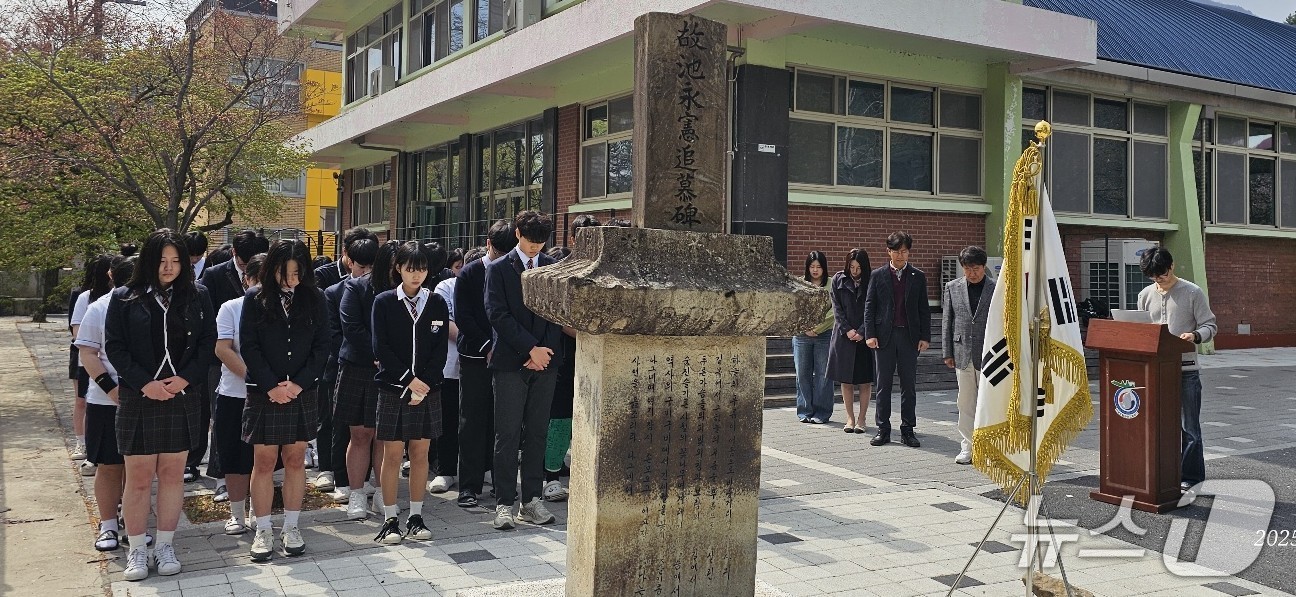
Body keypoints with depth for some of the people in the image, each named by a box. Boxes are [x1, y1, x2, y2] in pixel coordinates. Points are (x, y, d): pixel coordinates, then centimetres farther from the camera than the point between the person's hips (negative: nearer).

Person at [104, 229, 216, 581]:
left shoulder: (197, 297, 4)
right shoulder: (125, 298, 1)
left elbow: (208, 342, 3)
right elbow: (114, 346, -2)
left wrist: (186, 378, -11)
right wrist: (144, 383, -13)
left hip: (183, 398, 1)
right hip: (138, 398, -1)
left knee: (172, 474, 7)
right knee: (139, 477, 1)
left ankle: (165, 546, 17)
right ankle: (137, 551, 12)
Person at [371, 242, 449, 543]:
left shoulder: (437, 303, 4)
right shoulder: (384, 302, -1)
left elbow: (440, 350, 1)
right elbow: (381, 348, -6)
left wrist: (424, 383, -10)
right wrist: (409, 380, -12)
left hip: (428, 389, 2)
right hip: (394, 388, -2)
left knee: (420, 453, 6)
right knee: (392, 454, 2)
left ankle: (415, 517, 16)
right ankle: (390, 519, 10)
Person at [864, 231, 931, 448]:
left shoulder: (918, 276, 7)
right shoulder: (878, 275, 5)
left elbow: (924, 309, 8)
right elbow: (869, 306, 4)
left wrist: (925, 336, 0)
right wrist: (870, 334, -5)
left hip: (909, 336, 1)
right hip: (884, 335, 0)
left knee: (909, 385, 4)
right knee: (883, 385, 4)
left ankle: (907, 430, 11)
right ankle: (883, 429, 10)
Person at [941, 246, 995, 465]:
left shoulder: (996, 289, -1)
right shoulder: (952, 287, 6)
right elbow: (946, 321, 7)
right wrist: (947, 352, 3)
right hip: (962, 353, 2)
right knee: (965, 403, 7)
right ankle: (967, 448, 15)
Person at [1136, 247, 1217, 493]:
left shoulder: (1192, 293, -2)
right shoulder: (1145, 295, 10)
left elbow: (1210, 326, -3)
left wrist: (1195, 336, -22)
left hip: (1185, 369, -4)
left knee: (1188, 427, 1)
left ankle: (1191, 477, 10)